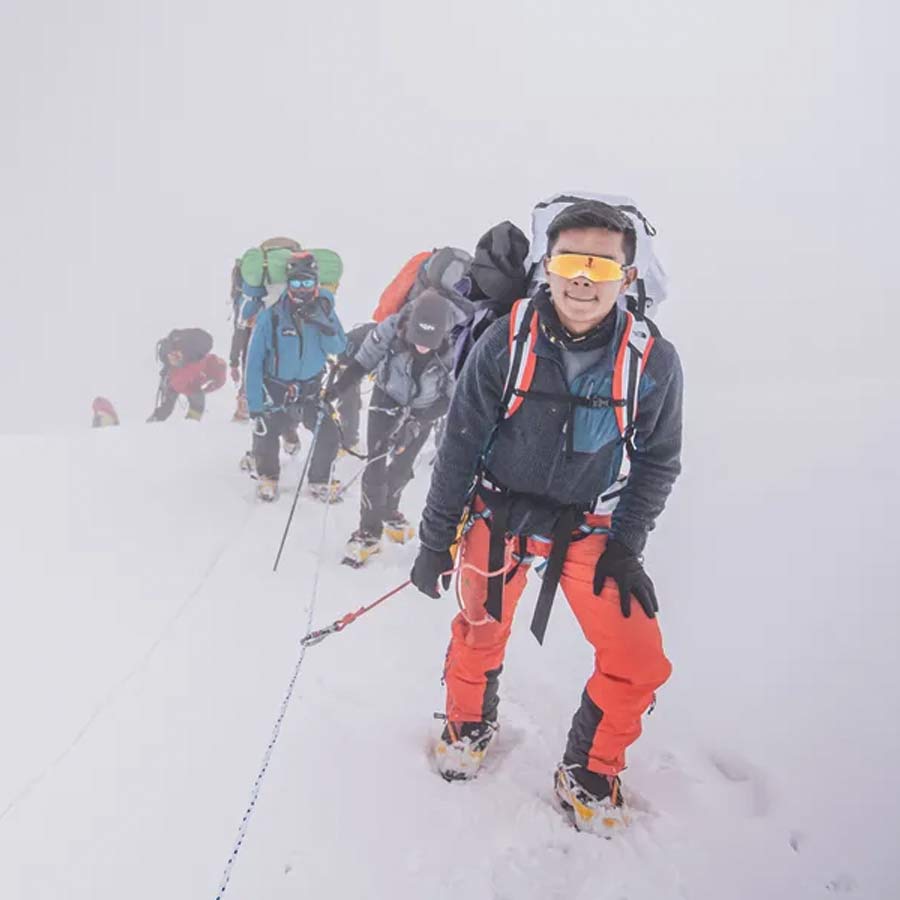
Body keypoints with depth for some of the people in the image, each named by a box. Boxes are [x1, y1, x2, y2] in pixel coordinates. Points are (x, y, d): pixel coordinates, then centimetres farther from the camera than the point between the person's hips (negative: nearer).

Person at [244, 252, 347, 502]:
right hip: (275, 389, -2)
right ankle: (268, 477, 31)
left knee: (329, 436, -9)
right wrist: (254, 404, -16)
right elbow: (254, 361, -14)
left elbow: (338, 349, -10)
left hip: (310, 390, 2)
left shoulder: (323, 309, -8)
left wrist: (323, 325, -29)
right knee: (266, 437, -4)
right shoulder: (271, 316, -18)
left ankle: (320, 482, 18)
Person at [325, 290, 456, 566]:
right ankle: (369, 531, 10)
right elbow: (362, 361, -12)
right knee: (376, 466, -7)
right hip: (387, 401, -1)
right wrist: (336, 389, -17)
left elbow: (449, 398, -19)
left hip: (422, 411, 1)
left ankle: (389, 512, 43)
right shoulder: (392, 328, -29)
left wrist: (417, 422, -27)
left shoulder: (454, 348, -30)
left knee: (401, 468, 15)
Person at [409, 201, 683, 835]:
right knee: (479, 638, 14)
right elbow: (460, 445, -8)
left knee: (639, 663, -2)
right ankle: (470, 727, 47)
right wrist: (436, 539, -5)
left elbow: (657, 464, -1)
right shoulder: (506, 342, -16)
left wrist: (626, 550, -5)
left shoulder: (654, 361, -14)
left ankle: (589, 778, 25)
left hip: (589, 528, 1)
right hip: (501, 513, -1)